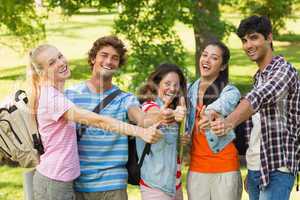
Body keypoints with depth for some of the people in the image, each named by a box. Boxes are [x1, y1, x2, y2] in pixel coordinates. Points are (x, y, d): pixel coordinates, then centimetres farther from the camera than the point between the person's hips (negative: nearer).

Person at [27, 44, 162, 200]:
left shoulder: (53, 94, 9)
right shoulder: (53, 99, -20)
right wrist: (140, 132, -31)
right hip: (54, 182, -9)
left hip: (62, 181, 9)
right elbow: (98, 121, -27)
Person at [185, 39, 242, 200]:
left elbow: (222, 105, -28)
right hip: (196, 169, 4)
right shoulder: (190, 90, 10)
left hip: (225, 169, -4)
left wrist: (210, 113, -51)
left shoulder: (230, 92, -6)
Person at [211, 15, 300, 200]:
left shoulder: (283, 70, -10)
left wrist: (229, 122, -48)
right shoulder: (259, 77, 17)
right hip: (254, 167, 8)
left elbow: (259, 98, -30)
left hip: (277, 168, -8)